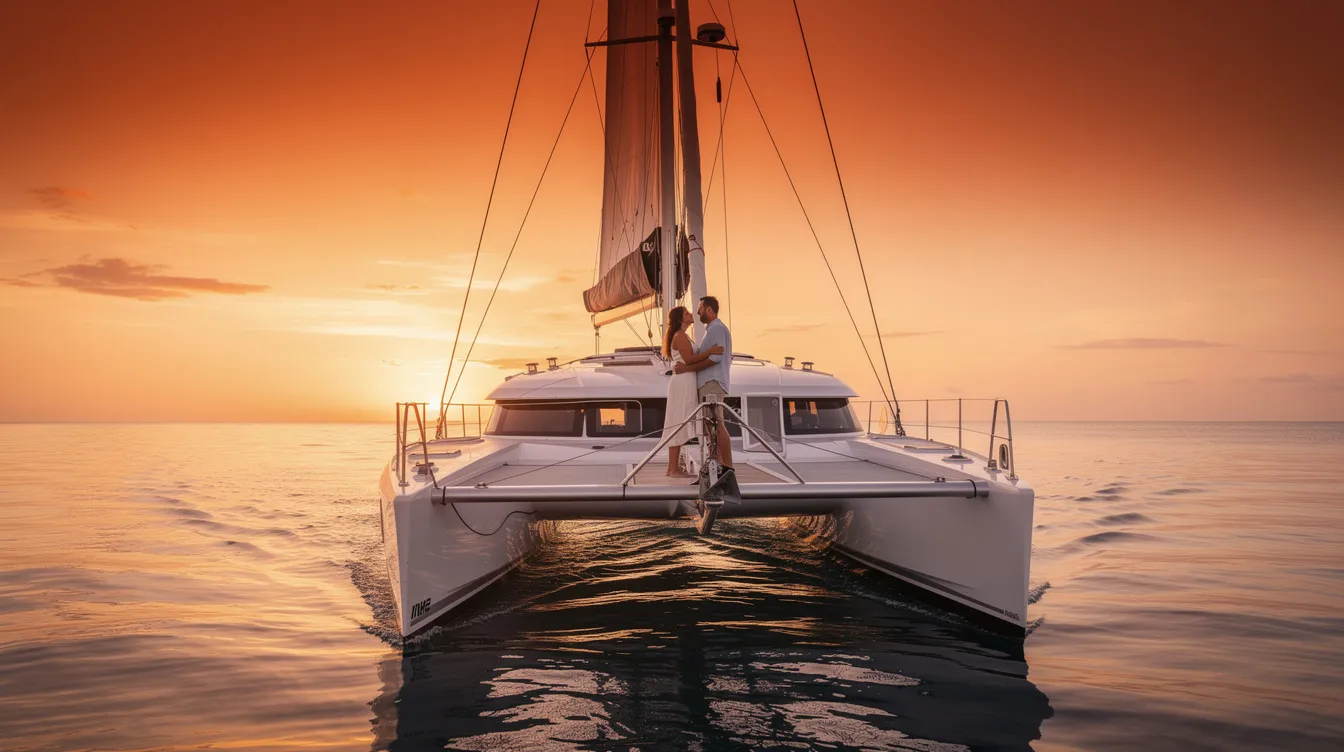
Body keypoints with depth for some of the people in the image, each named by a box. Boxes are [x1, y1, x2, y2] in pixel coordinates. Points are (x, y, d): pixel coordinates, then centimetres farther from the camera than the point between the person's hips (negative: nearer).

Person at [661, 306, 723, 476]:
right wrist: (710, 351, -27)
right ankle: (674, 469, -8)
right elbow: (689, 359, -19)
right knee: (678, 425, -9)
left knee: (678, 426, 9)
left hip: (684, 384, 10)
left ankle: (672, 467, 11)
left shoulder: (683, 336, 21)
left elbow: (691, 360, 18)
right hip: (683, 383, -10)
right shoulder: (680, 336, -10)